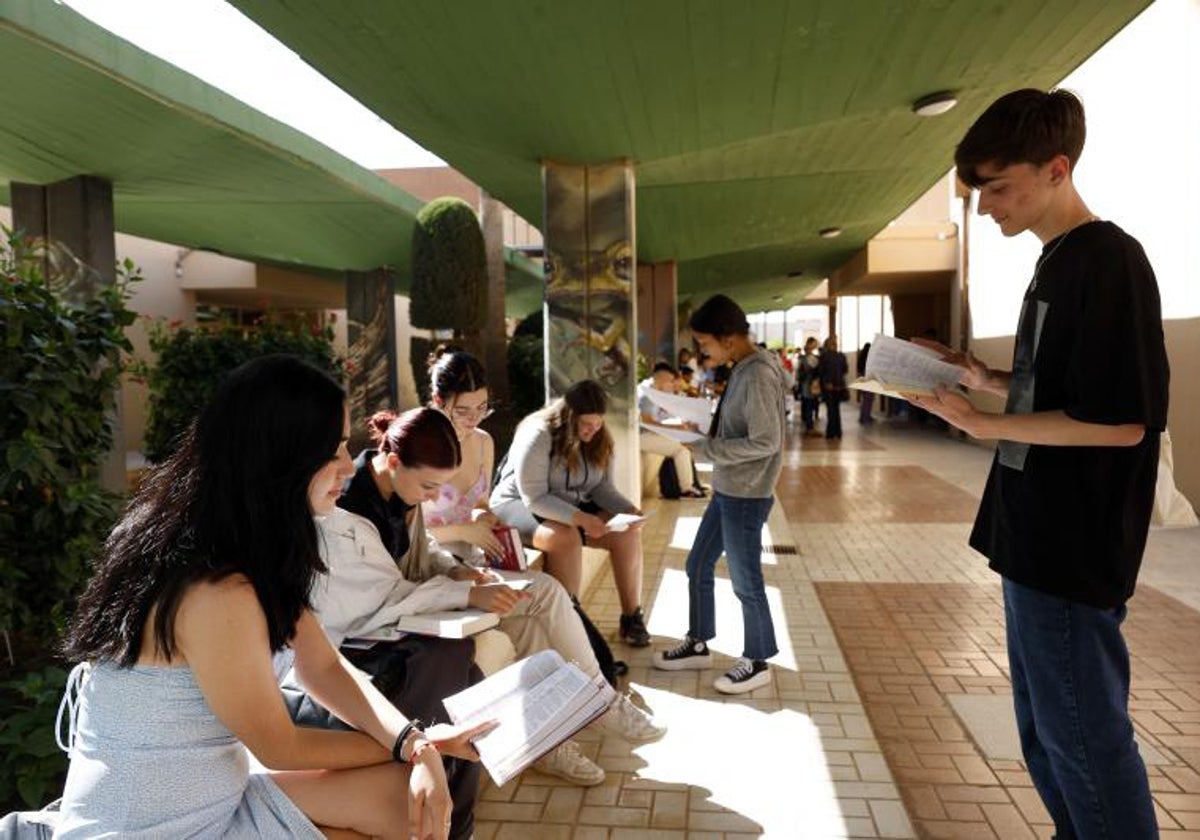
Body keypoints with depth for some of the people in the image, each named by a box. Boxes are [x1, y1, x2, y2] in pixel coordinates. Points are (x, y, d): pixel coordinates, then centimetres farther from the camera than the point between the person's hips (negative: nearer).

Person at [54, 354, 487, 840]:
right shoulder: (218, 594, -31)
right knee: (397, 797, -6)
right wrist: (413, 746, -6)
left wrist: (416, 746, -16)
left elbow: (324, 668, -1)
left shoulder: (252, 548, -1)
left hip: (221, 794, 7)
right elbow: (280, 747, -18)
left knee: (413, 797, -2)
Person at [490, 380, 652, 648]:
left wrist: (629, 509, -19)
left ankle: (632, 616, -6)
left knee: (627, 533, -15)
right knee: (567, 537, -37)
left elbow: (602, 488, 1)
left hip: (574, 508, 7)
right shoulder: (537, 436, -23)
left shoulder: (599, 440, -1)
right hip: (519, 506, -6)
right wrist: (580, 518, -37)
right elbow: (534, 498, -26)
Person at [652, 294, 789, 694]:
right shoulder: (742, 370, 8)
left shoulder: (758, 375, -21)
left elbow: (765, 442, -24)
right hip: (726, 491, 10)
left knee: (746, 582, 6)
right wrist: (704, 436, 2)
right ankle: (698, 645, 35)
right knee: (698, 566, 18)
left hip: (746, 496, -10)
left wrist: (705, 448, -20)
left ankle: (757, 662, 25)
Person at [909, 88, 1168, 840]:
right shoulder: (1057, 262, 12)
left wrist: (979, 422, -20)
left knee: (1085, 736, 5)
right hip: (1036, 538, 10)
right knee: (1044, 730, 21)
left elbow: (1120, 420, -22)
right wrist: (991, 380, 5)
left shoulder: (1108, 261, -17)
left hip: (1073, 548, -10)